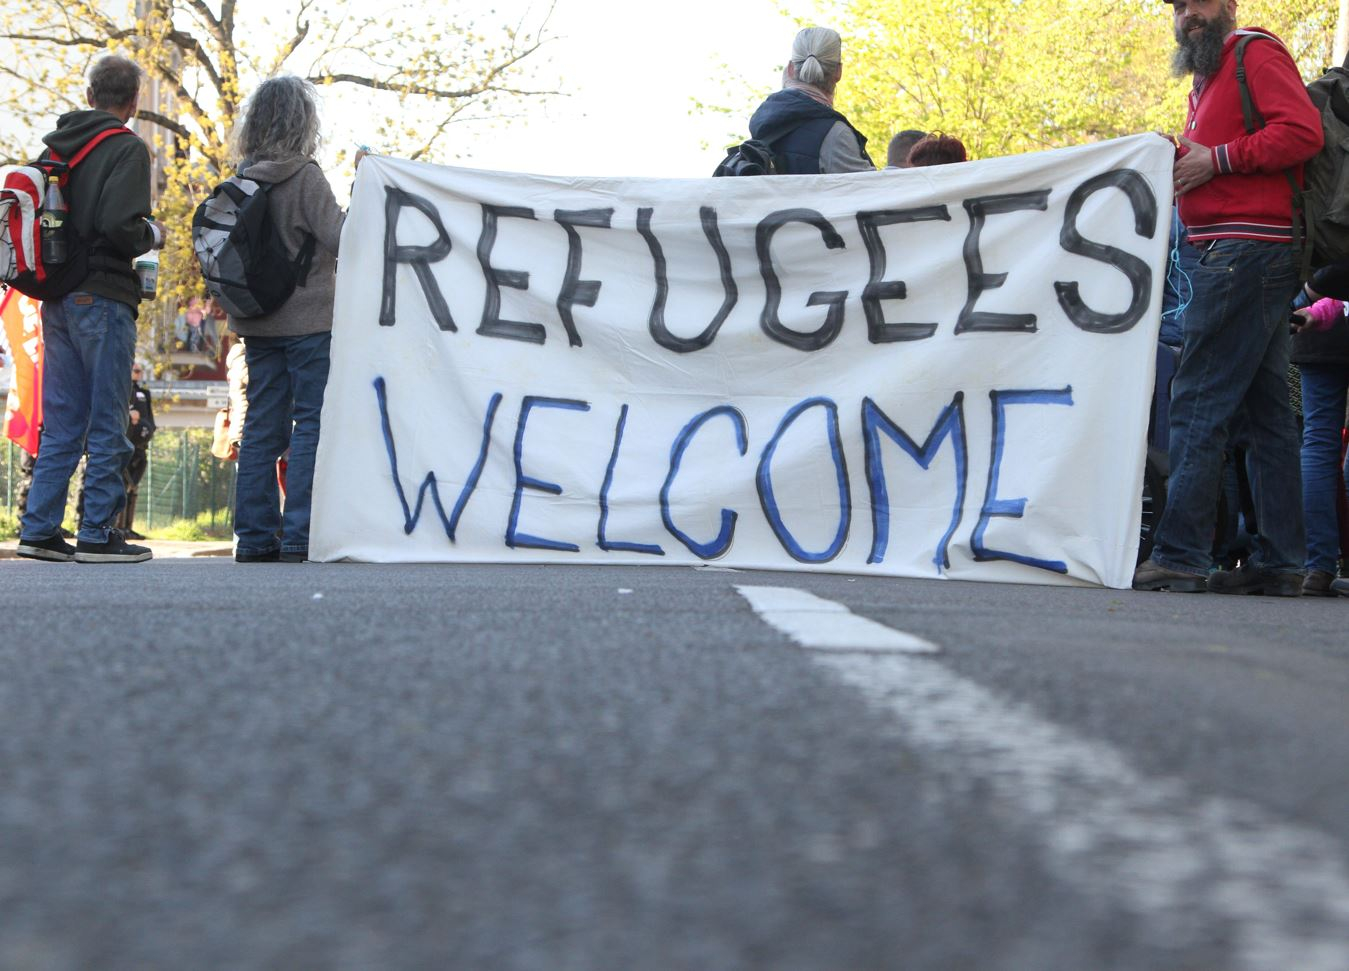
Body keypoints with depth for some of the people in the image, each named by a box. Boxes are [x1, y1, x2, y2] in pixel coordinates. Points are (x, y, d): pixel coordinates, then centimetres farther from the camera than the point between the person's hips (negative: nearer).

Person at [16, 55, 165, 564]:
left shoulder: (55, 146, 12)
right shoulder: (127, 149, -10)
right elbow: (119, 226, -21)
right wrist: (152, 236, -2)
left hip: (57, 301, 7)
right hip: (104, 298, -7)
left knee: (61, 422, 12)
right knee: (107, 423, -1)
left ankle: (39, 528, 11)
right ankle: (98, 534, -1)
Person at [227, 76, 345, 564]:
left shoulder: (246, 178, 5)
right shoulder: (305, 177, -13)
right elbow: (339, 239, -17)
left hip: (259, 322, 6)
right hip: (309, 318, -6)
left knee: (262, 425, 9)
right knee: (312, 424, -2)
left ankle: (255, 536, 10)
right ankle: (299, 536, -6)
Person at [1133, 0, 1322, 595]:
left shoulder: (1256, 54, -4)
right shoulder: (1207, 79, 25)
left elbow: (1303, 131, -16)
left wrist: (1215, 160, -16)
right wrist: (1181, 160, 8)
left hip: (1247, 250, -11)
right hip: (1234, 252, 11)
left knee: (1198, 403, -13)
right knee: (1265, 411, 8)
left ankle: (1180, 555, -15)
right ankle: (1279, 560, 11)